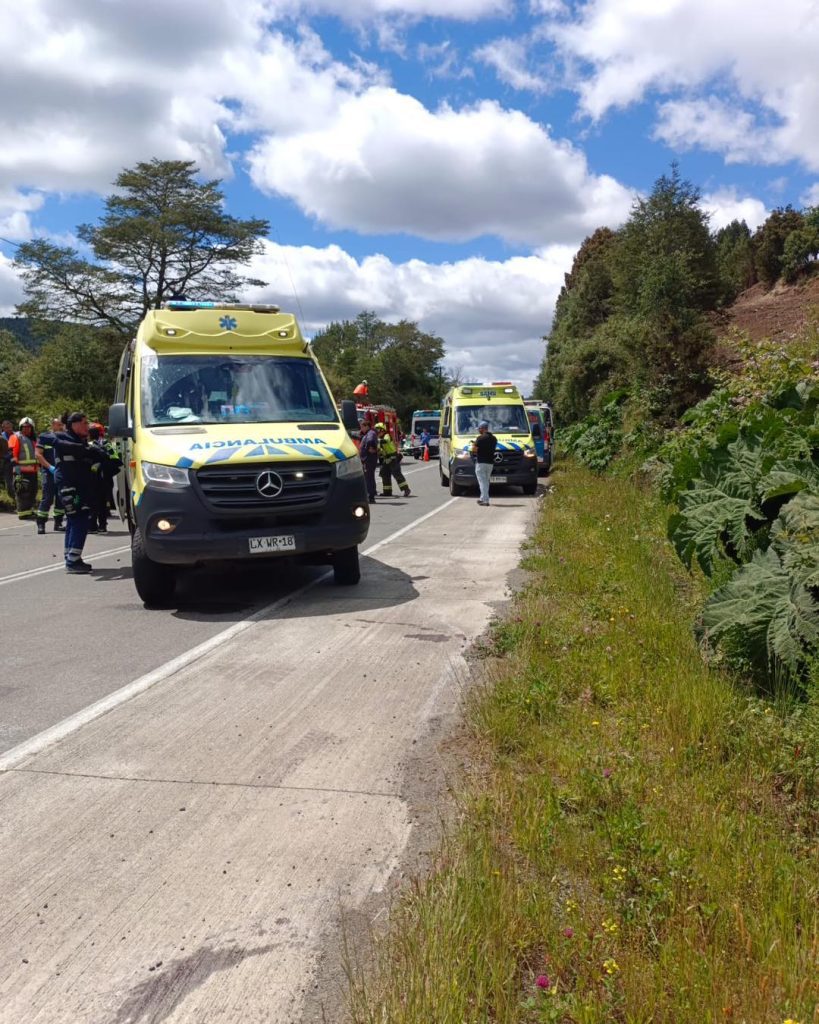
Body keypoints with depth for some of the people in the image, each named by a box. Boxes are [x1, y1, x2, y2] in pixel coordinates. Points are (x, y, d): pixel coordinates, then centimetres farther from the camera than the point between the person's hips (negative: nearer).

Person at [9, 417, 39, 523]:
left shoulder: (33, 439, 20)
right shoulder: (16, 438, -3)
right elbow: (13, 454, -12)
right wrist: (16, 467, -20)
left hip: (33, 470, 8)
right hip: (22, 470, -8)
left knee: (33, 491, 12)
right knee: (23, 492, -10)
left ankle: (29, 510, 22)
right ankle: (23, 513, -9)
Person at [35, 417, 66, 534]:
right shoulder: (44, 437, 0)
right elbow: (38, 454, -5)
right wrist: (50, 467, -15)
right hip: (48, 472, -5)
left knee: (61, 498, 7)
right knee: (47, 498, -10)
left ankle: (58, 523, 17)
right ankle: (41, 524, -4)